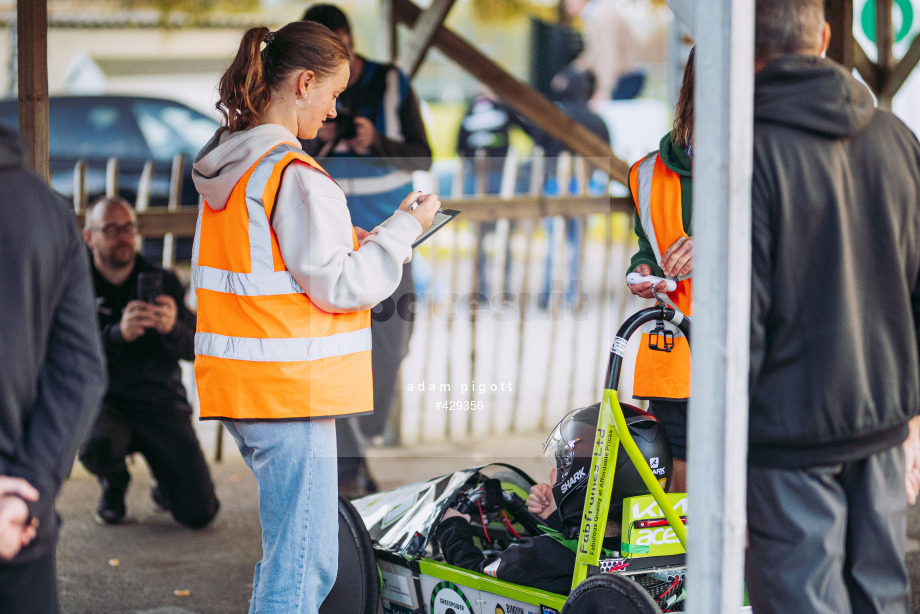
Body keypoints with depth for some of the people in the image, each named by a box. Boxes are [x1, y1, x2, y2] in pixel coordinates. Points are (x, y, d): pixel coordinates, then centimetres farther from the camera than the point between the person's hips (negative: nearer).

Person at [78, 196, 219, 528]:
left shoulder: (163, 281, 2)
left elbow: (195, 349, -6)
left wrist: (173, 328, -29)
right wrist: (119, 334, -34)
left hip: (159, 399, 2)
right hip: (104, 401, -1)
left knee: (200, 513, -11)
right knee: (97, 445, -39)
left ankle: (164, 485, 28)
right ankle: (113, 485, 2)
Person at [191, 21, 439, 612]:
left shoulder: (225, 168, 11)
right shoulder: (296, 175, -17)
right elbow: (340, 287, -16)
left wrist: (353, 243, 14)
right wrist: (403, 229, -5)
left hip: (240, 386, 9)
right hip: (291, 387, -9)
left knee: (286, 551, 19)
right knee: (305, 562, -5)